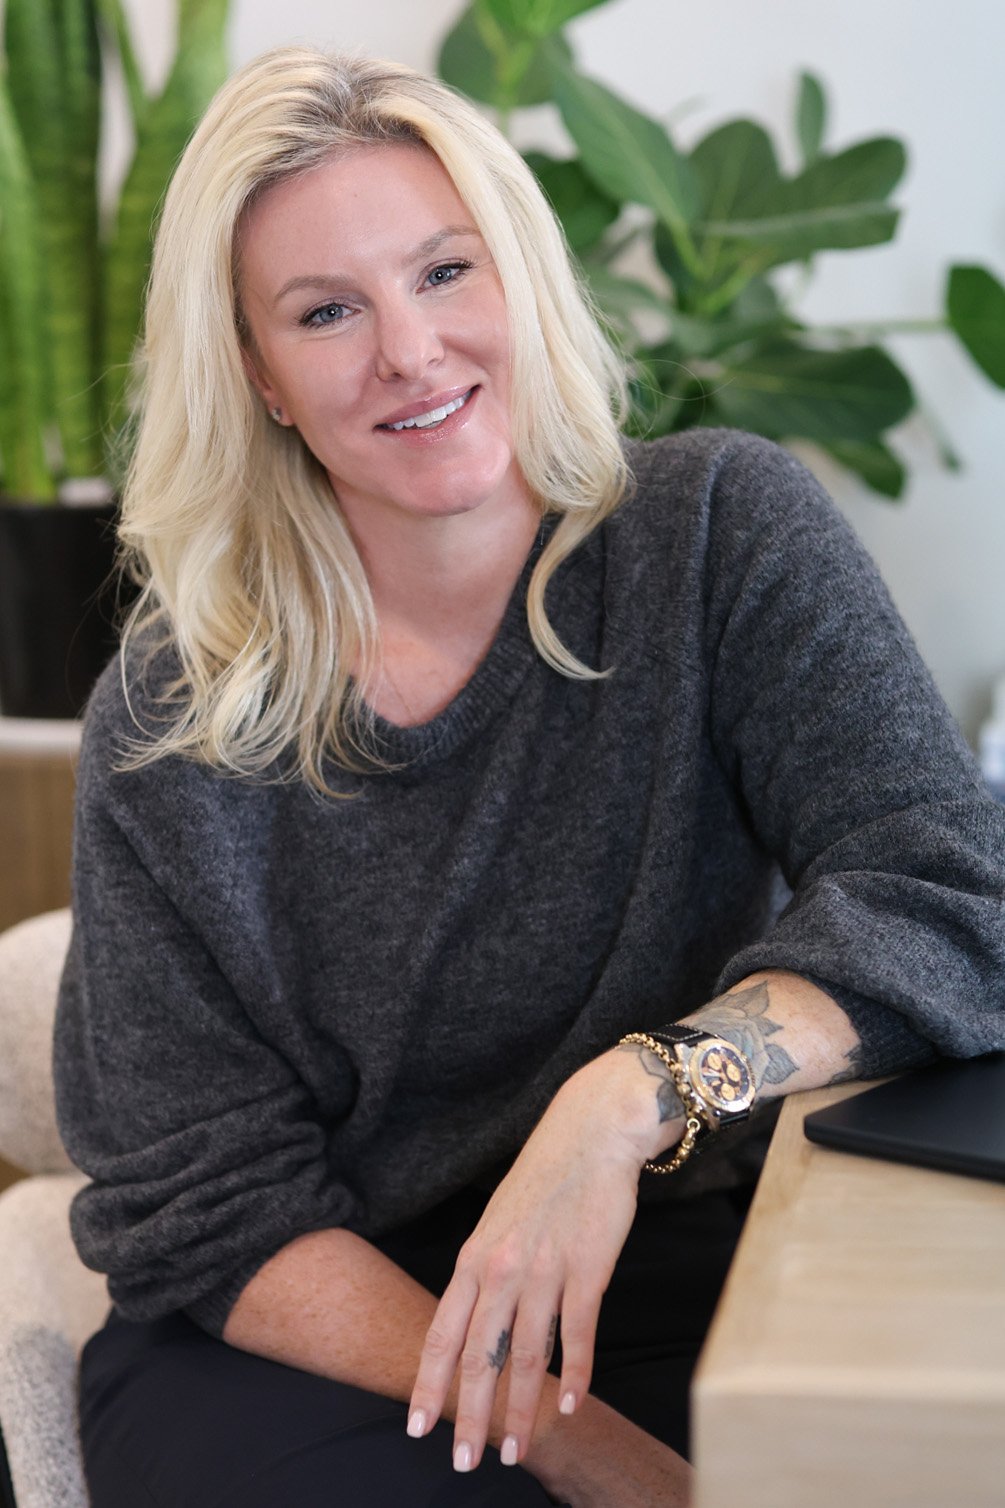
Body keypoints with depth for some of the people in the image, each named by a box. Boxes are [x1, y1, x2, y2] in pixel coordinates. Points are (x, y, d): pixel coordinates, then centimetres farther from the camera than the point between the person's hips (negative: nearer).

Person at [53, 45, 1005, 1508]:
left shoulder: (725, 530, -3)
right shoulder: (167, 724, -4)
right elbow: (200, 1203, -8)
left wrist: (632, 1097, -31)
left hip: (687, 1300, 2)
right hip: (321, 1355, -1)